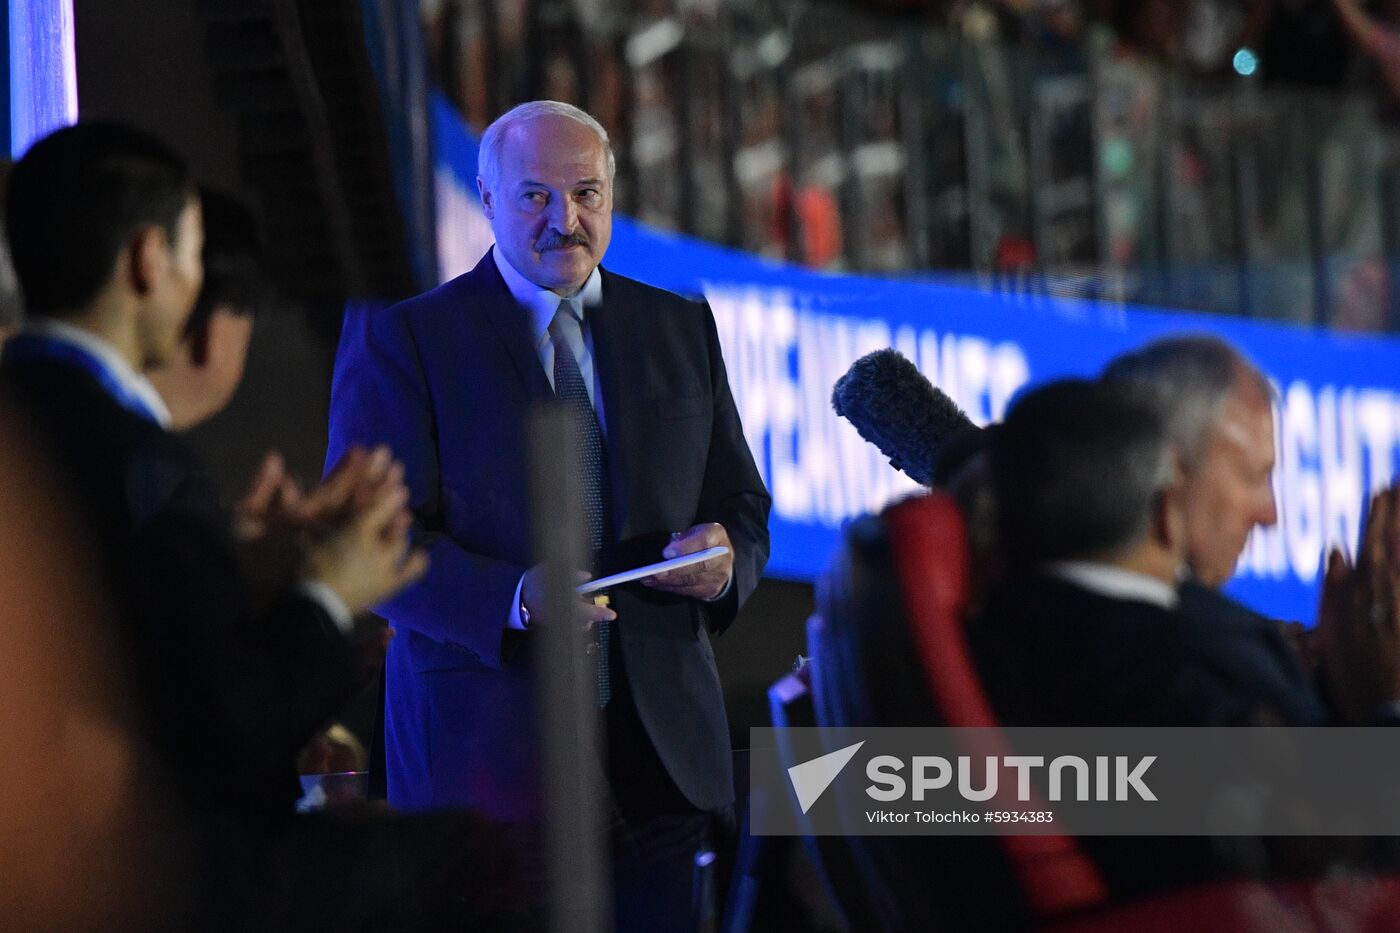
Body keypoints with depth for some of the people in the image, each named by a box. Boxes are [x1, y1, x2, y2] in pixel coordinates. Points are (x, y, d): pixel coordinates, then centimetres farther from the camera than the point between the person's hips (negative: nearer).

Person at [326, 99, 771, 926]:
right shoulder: (401, 340, 0)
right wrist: (514, 598, -25)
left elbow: (741, 507, 17)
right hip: (487, 754, -4)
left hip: (662, 745, 4)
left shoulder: (679, 328, 14)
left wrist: (724, 558, -8)